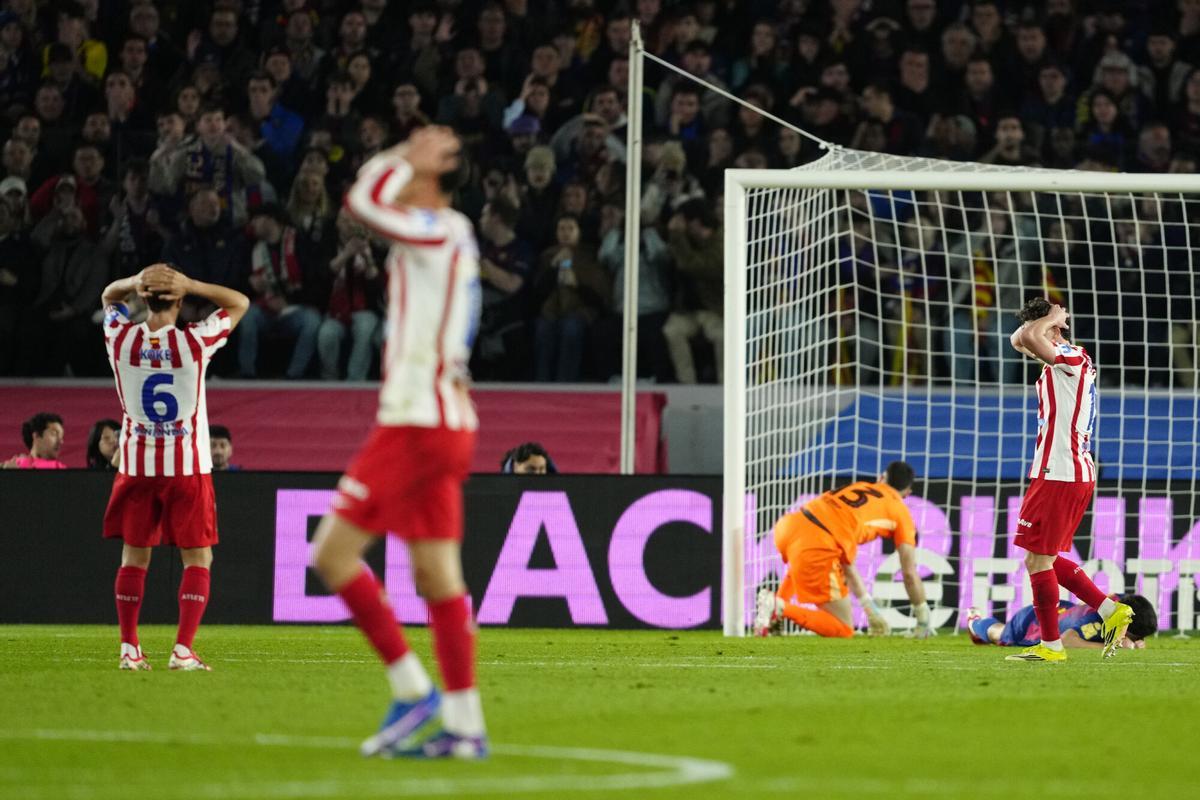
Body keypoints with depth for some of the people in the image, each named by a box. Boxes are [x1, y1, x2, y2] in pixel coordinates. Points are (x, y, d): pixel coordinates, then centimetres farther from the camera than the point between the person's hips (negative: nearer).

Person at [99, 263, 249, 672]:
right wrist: (190, 285, -8)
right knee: (198, 560, 5)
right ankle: (183, 650, -6)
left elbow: (109, 296, 16)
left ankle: (129, 649, 11)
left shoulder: (121, 339, -6)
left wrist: (136, 282, -5)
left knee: (134, 557, 13)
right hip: (188, 468, -2)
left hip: (136, 466, 2)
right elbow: (239, 302, 4)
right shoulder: (195, 342, -12)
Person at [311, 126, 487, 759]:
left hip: (416, 423, -9)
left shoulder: (437, 233, -13)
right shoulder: (454, 238, 15)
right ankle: (464, 725, 5)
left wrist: (409, 159, -11)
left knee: (332, 552, -6)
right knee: (438, 575, 7)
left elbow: (365, 200, -23)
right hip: (448, 423, 9)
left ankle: (412, 687, -5)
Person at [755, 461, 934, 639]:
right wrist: (923, 620, 29)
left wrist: (869, 606, 44)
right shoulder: (900, 511, 17)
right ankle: (780, 607, -13)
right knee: (843, 630, 4)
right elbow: (910, 573, 16)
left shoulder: (858, 487, 33)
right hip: (817, 547, -7)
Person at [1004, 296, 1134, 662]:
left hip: (1058, 476, -10)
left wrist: (1052, 317, -13)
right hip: (1077, 472, 10)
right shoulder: (1065, 363, 17)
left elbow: (1027, 338, -31)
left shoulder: (1071, 358, -13)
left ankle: (1051, 645, 2)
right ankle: (1111, 611, 14)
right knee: (1046, 559, 16)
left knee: (1038, 560, -3)